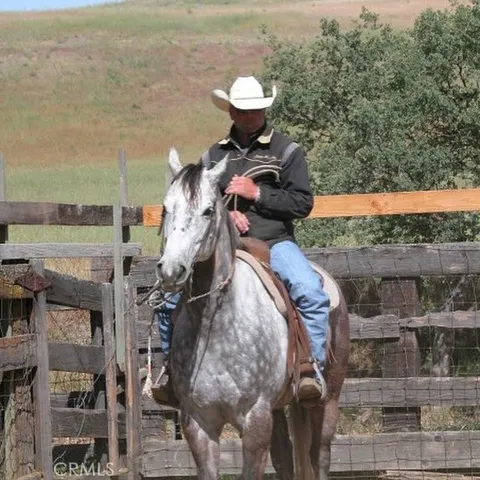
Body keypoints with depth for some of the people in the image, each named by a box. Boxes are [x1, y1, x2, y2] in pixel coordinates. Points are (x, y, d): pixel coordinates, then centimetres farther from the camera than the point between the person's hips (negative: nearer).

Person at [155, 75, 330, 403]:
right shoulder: (215, 155, 15)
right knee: (171, 296, -10)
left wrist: (257, 194, -12)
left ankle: (313, 369, -25)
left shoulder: (287, 151, 6)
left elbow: (303, 203, -2)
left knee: (312, 293, -31)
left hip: (275, 244, -3)